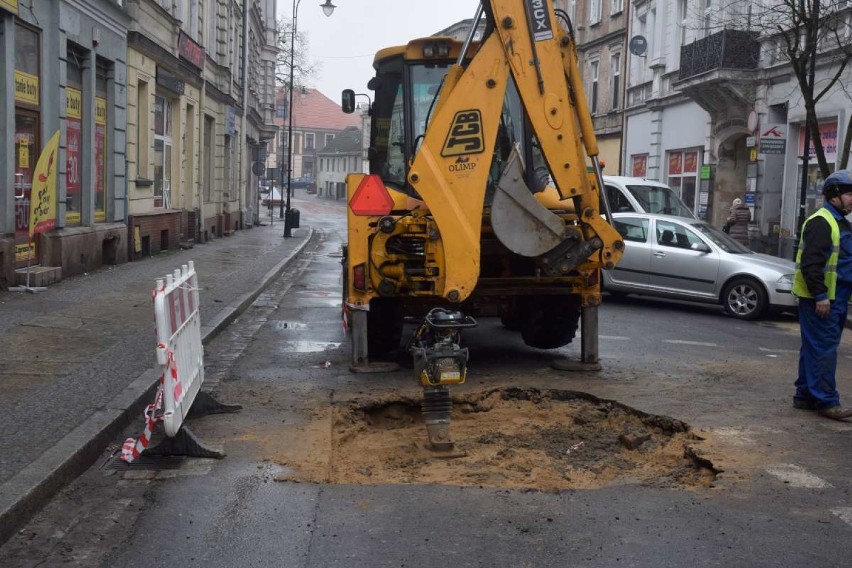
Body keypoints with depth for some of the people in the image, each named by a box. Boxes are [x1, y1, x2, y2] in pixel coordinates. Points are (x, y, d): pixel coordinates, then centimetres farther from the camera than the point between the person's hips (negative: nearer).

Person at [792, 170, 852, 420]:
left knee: (814, 348, 13)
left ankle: (805, 395, 20)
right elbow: (811, 263, -22)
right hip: (819, 299, -10)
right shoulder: (821, 222, -14)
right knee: (823, 348, -8)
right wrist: (820, 296, -23)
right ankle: (826, 401, -5)